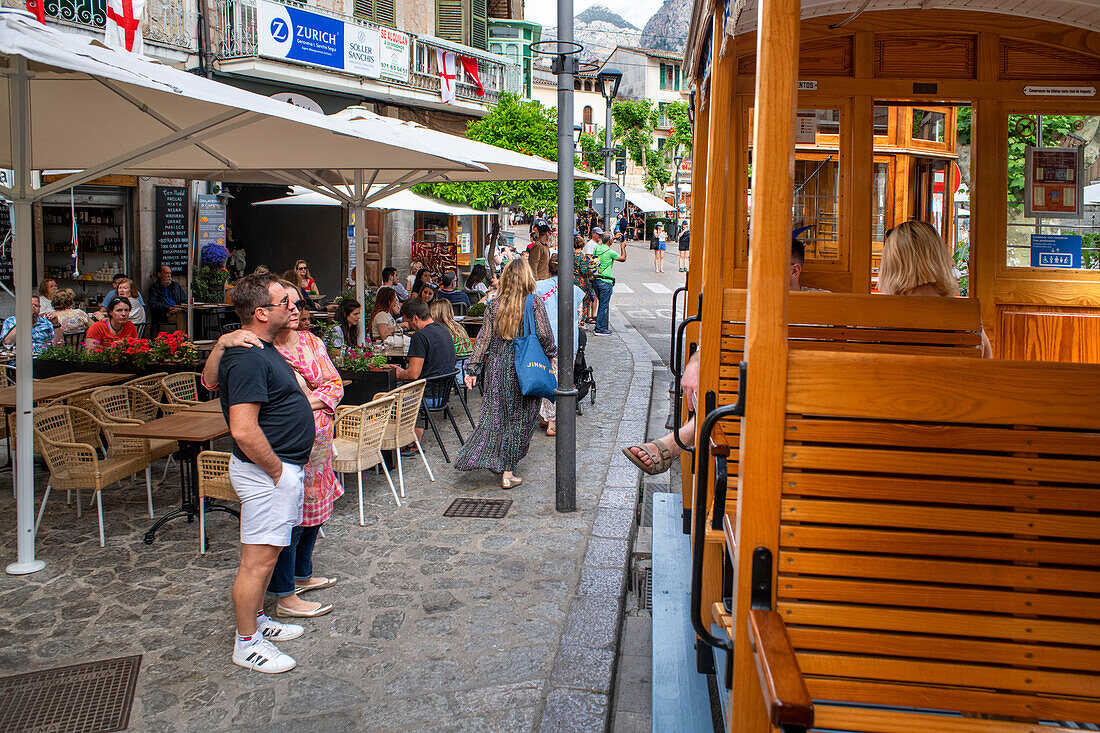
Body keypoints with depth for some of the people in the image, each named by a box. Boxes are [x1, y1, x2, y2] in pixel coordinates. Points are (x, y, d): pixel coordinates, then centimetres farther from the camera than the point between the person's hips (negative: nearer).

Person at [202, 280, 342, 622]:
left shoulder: (311, 342, 6)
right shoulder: (255, 348, -11)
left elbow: (335, 385, 3)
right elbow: (210, 381, -21)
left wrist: (305, 403, -14)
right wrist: (222, 344, -37)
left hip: (316, 443, 7)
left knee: (313, 512, 19)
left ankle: (301, 575, 39)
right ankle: (284, 598, 12)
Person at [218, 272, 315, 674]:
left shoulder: (264, 349, 12)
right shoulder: (247, 359, -22)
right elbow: (243, 431, -29)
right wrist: (277, 470, -17)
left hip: (284, 467, 11)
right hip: (267, 472, -11)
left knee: (264, 555, 21)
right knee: (258, 560, -1)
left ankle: (257, 620, 34)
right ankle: (247, 643, 11)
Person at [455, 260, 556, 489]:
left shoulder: (494, 305, 2)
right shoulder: (534, 303, -8)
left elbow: (484, 338, 1)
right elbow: (544, 335, -10)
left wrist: (472, 369, 5)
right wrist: (551, 354, 10)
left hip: (497, 366, 3)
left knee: (495, 414, 15)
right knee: (520, 418, 5)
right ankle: (507, 472, 6)